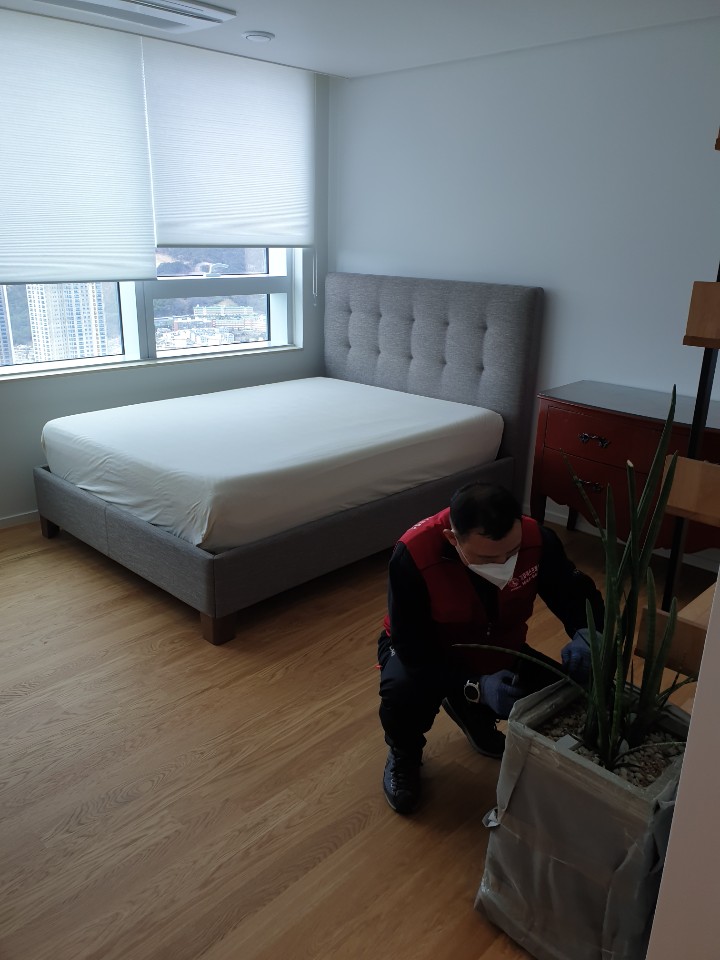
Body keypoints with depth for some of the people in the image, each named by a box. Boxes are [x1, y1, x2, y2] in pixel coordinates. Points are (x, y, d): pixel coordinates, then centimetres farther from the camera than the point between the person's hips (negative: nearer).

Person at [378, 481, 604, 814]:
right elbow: (411, 646, -30)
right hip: (427, 652, -4)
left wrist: (585, 635, -33)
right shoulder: (412, 555, -36)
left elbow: (577, 593, -10)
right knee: (402, 692, -35)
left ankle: (469, 711, 16)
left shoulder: (536, 539, -26)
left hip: (498, 650, 4)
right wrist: (475, 687, -42)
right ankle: (404, 755, 4)